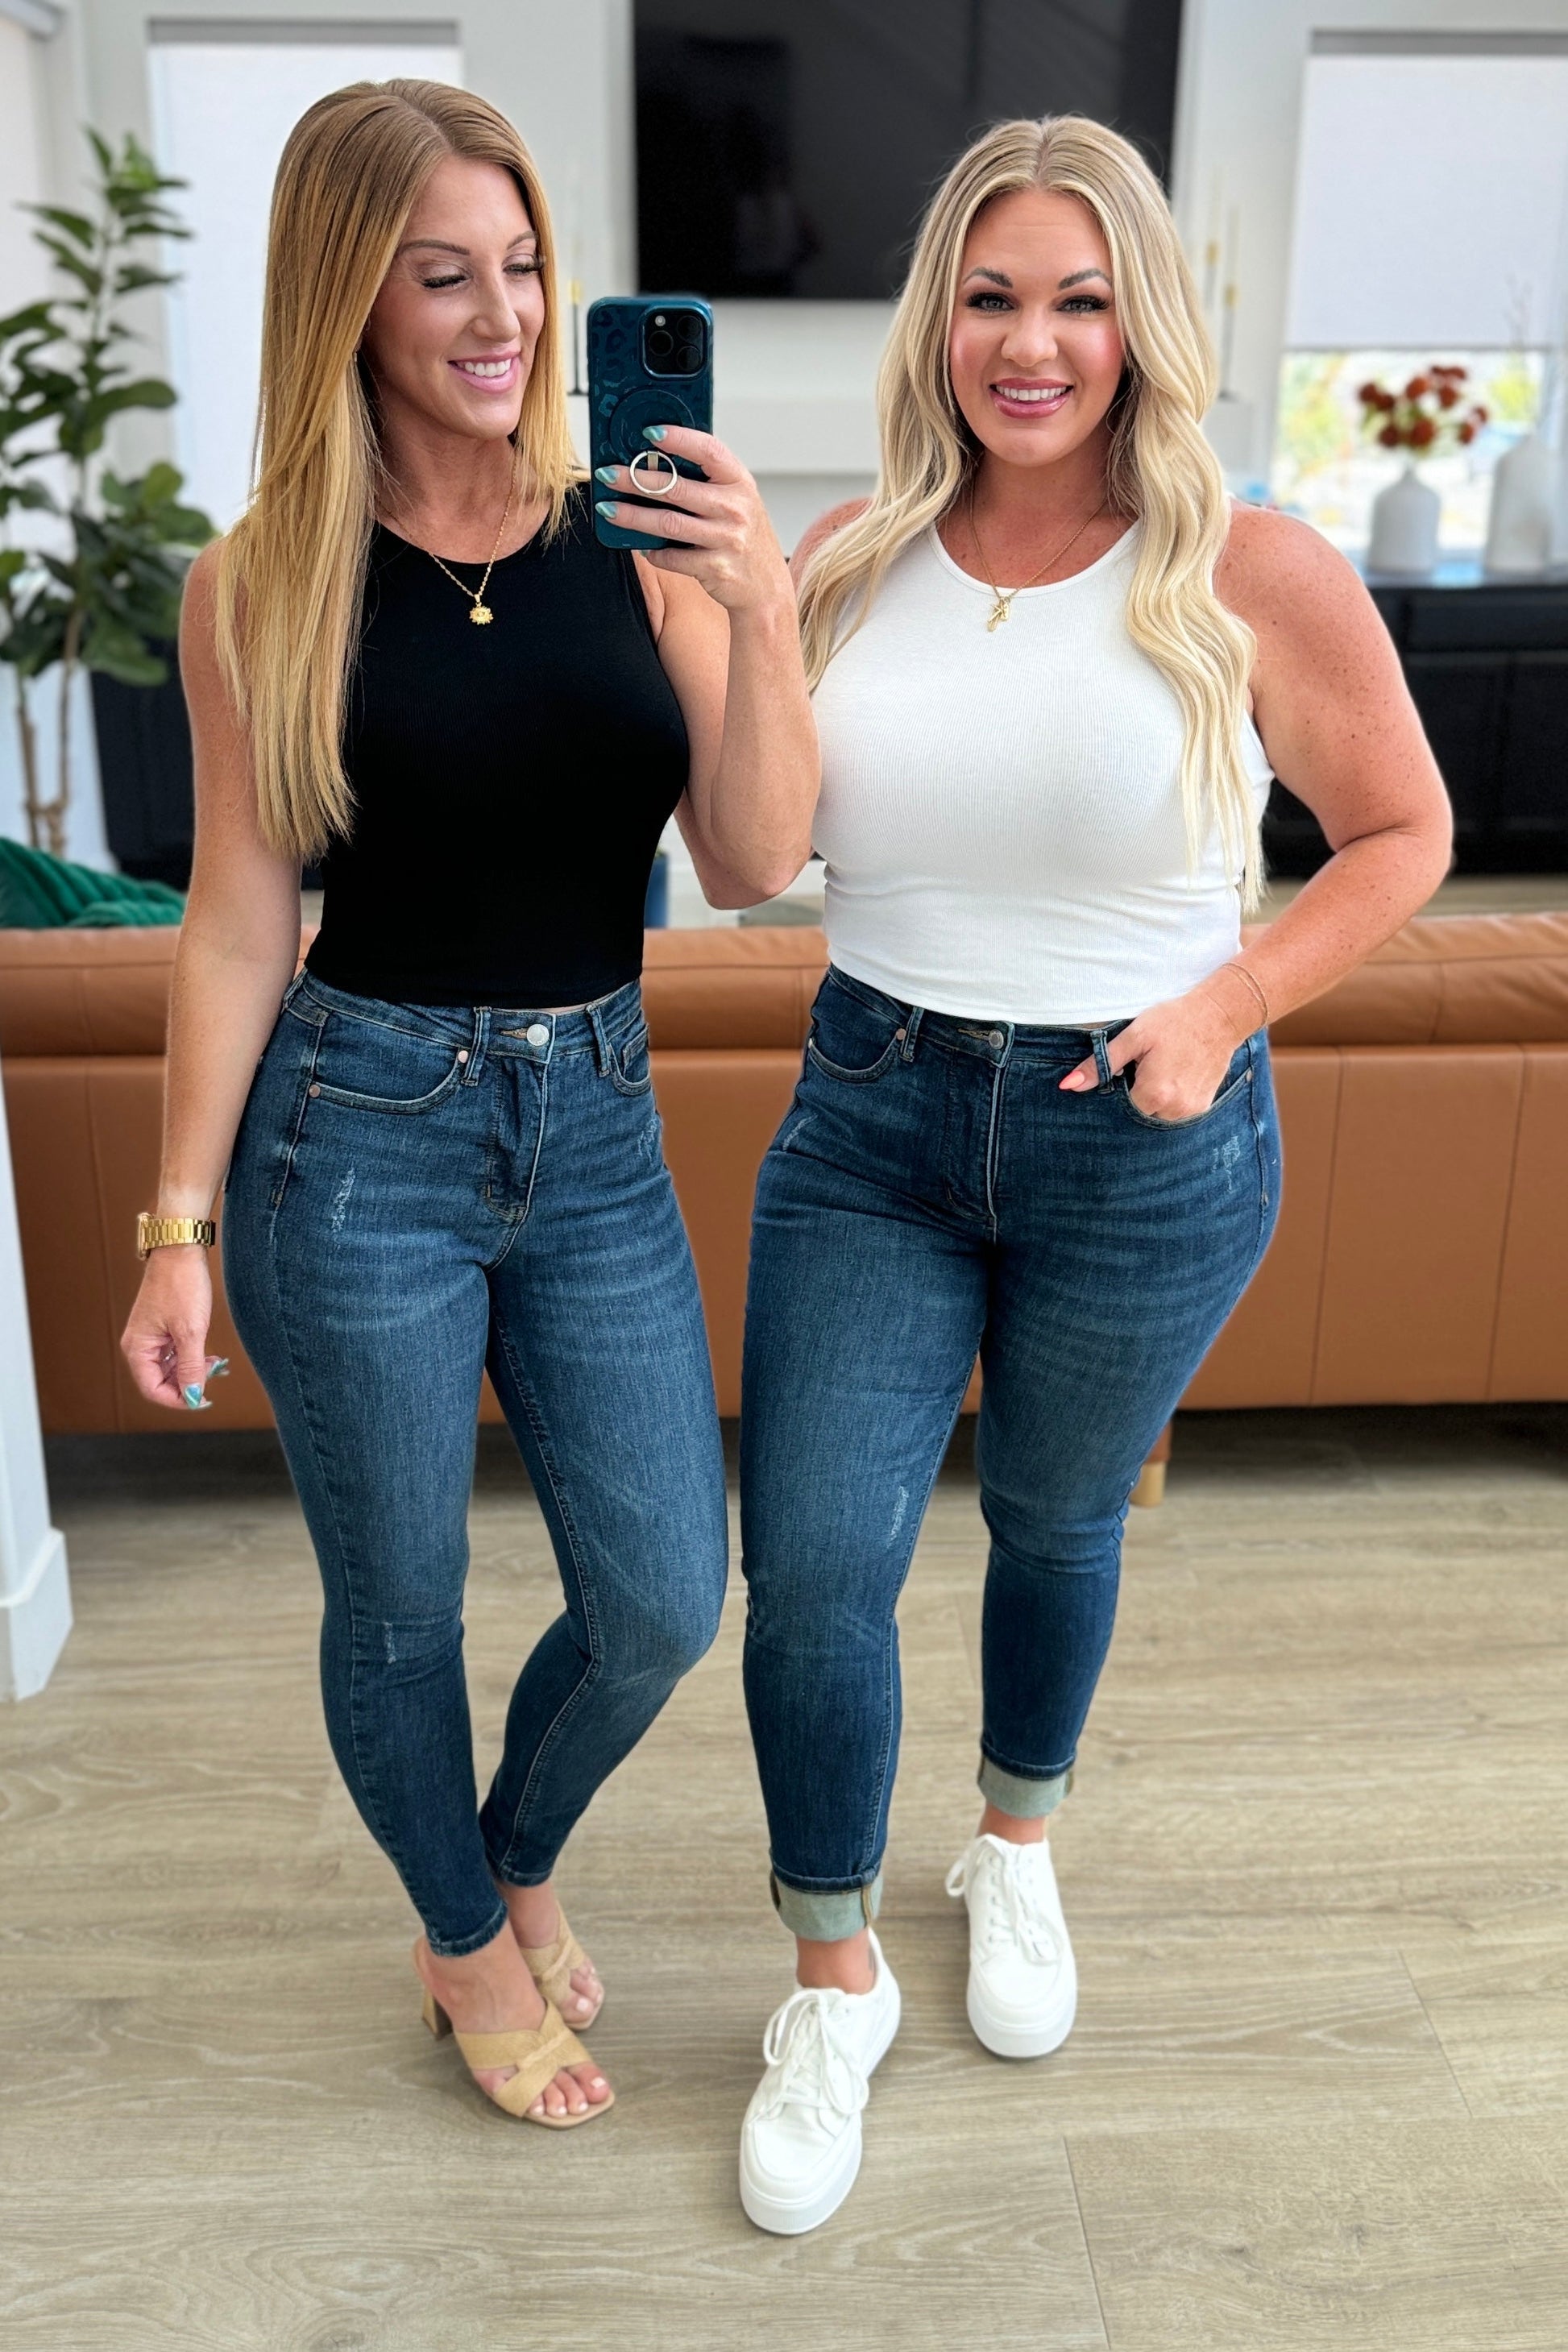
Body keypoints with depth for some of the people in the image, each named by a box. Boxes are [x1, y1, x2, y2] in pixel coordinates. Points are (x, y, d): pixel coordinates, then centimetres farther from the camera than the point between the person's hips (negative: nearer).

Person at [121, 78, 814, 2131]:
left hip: (598, 1129, 3)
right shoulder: (264, 583, -4)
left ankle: (518, 1862, 43)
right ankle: (468, 1947, 43)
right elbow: (241, 921, -1)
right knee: (399, 1608, 13)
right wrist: (181, 1225, -1)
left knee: (664, 1605, 9)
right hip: (357, 1132, -2)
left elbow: (752, 865, -6)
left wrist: (767, 613, -21)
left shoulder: (642, 540, 0)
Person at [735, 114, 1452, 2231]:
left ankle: (1020, 1851, 50)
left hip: (1142, 1149, -2)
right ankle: (836, 1988, 26)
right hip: (871, 1120, 2)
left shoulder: (1252, 577, -9)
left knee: (1057, 1522, 19)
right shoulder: (853, 564, 1)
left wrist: (1230, 1004, -13)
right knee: (812, 1569, 0)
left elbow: (1403, 830, 0)